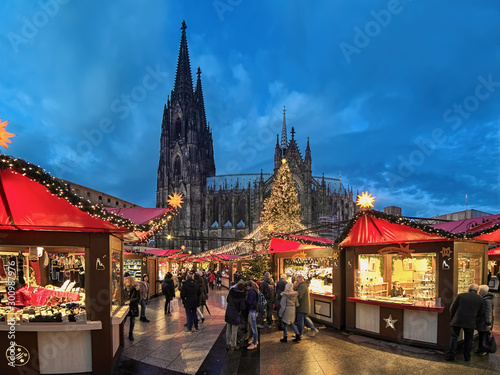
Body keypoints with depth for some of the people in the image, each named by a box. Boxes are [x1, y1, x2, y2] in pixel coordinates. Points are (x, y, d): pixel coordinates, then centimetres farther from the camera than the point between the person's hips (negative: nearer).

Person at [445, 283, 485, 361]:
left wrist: (453, 317, 14)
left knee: (454, 337, 5)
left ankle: (451, 355, 2)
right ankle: (467, 357, 20)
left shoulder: (460, 295, -1)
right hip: (471, 323, 1)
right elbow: (481, 313, 7)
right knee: (468, 340, 14)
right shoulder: (480, 299, 2)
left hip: (457, 321, -1)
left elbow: (452, 308, 0)